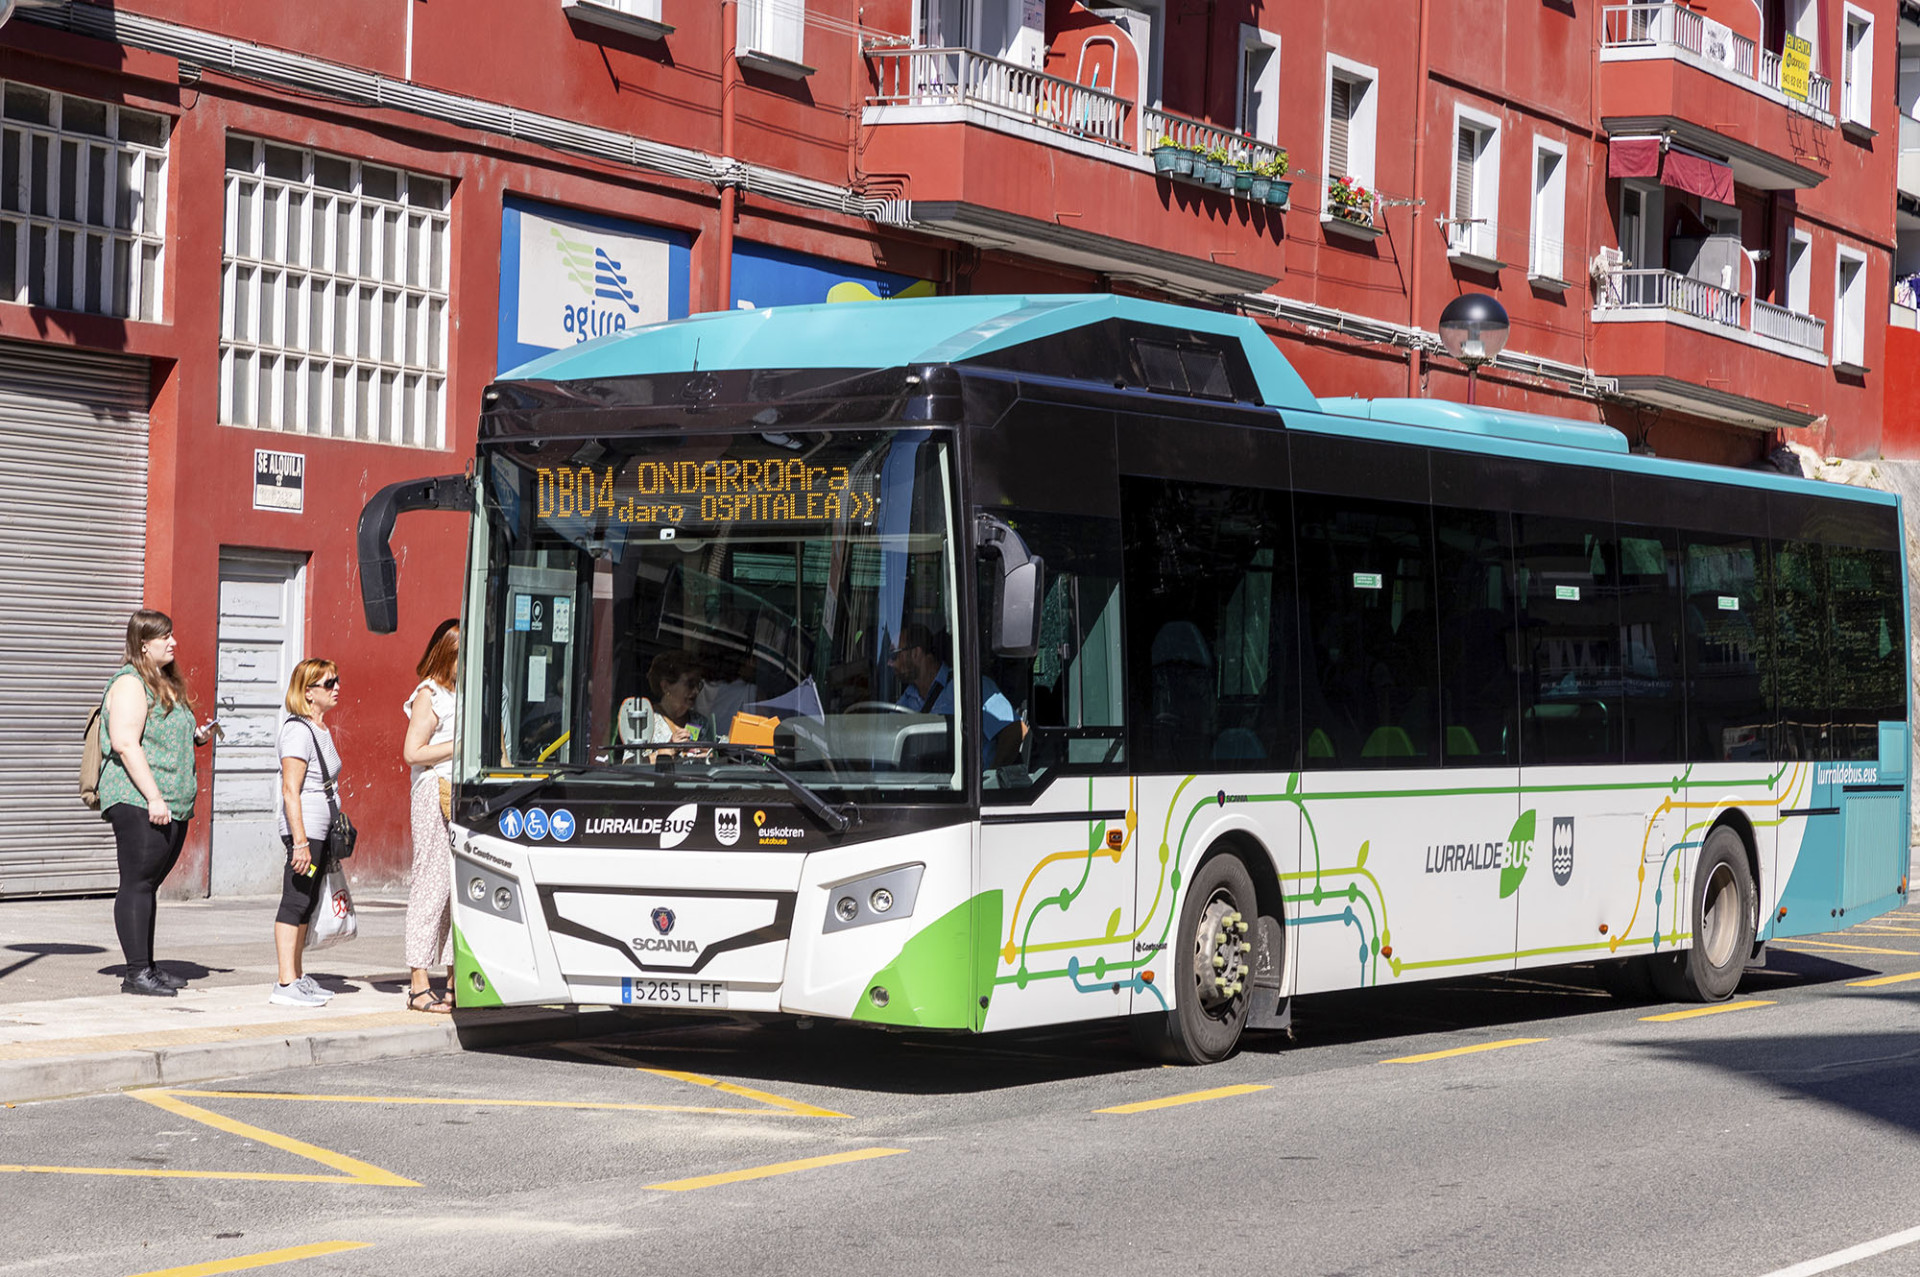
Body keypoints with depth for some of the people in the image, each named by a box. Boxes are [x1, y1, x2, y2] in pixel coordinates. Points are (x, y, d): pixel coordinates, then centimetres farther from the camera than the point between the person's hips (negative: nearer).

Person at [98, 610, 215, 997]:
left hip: (172, 805, 9)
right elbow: (125, 743, -19)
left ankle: (147, 968, 15)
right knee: (137, 883, -9)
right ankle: (136, 972, -10)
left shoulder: (167, 684, 21)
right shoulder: (130, 683, -9)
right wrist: (153, 797, -24)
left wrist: (196, 737, 12)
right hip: (137, 803, -9)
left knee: (149, 884, 11)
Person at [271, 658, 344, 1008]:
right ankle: (286, 985, -11)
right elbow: (290, 791, -18)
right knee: (295, 902, -10)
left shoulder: (321, 730, 17)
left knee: (305, 905, 13)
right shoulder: (299, 730, -13)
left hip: (321, 831, 10)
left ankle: (298, 977, 18)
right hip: (304, 829, -10)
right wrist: (299, 841, -22)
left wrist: (334, 835, 25)